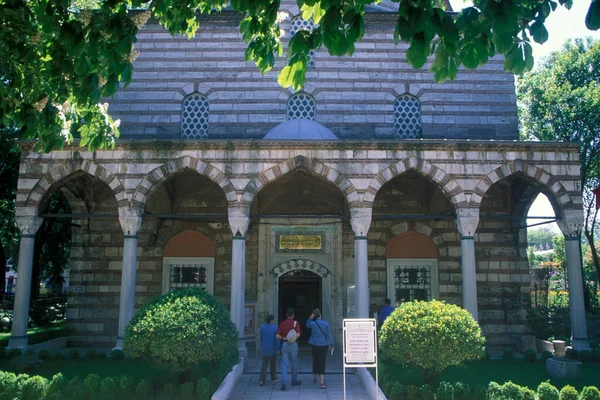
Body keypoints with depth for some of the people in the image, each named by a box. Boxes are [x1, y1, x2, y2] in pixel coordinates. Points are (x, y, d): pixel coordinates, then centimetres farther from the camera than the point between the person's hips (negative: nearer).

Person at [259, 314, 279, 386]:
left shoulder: (262, 327, -3)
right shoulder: (275, 328, -15)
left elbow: (261, 338, 6)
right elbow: (277, 339, -16)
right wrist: (278, 348, -8)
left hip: (264, 349, 3)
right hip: (273, 349, -2)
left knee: (264, 364, 6)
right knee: (273, 363, 17)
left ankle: (262, 380, -8)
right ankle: (273, 378, 31)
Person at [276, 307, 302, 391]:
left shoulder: (282, 324, 2)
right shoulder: (296, 323, -6)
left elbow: (278, 336, -2)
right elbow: (298, 334, -16)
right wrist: (294, 338, 4)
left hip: (284, 344, 2)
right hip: (293, 344, -2)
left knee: (284, 364, 1)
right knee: (294, 363, 15)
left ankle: (283, 383, -11)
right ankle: (294, 380, 31)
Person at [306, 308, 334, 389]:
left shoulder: (312, 323, -9)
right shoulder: (326, 323, -9)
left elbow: (307, 325, 15)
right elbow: (329, 335, -6)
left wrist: (310, 318, 0)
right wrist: (331, 345, 4)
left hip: (314, 346, 1)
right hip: (324, 346, -1)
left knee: (315, 361, 18)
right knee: (322, 362, 1)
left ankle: (315, 378, 34)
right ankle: (322, 381, -10)